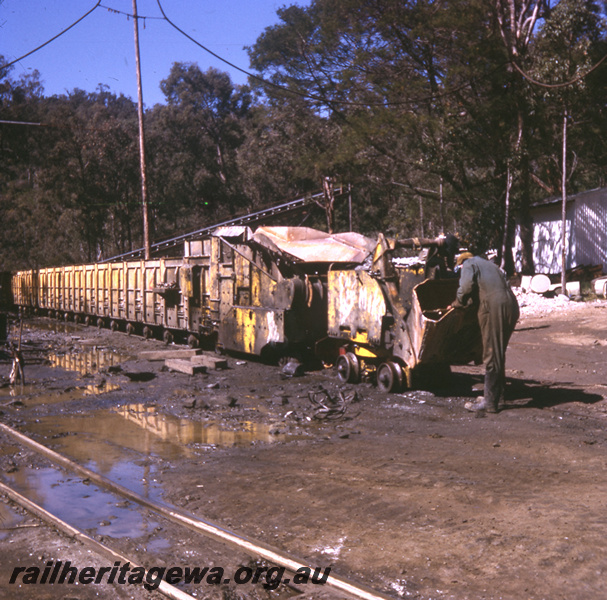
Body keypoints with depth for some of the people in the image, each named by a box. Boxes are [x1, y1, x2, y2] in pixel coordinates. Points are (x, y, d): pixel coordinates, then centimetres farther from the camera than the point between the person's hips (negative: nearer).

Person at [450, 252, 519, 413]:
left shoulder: (469, 265, 9)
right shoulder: (491, 265, 33)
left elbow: (466, 287, -9)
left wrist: (457, 303, 9)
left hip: (494, 308, -8)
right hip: (512, 307, 8)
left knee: (491, 355, -4)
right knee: (499, 353, 18)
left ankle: (490, 402, -2)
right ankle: (497, 393, 27)